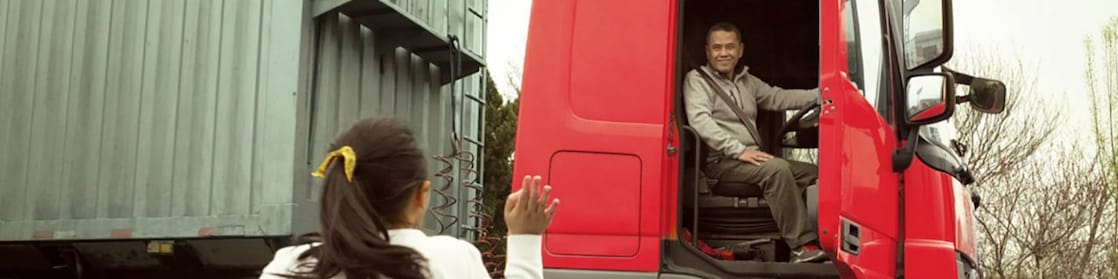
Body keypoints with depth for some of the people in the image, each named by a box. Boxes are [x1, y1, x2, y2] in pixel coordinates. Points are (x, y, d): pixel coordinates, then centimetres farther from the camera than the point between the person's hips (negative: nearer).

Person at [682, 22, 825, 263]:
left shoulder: (747, 81, 22)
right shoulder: (697, 79, -2)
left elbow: (778, 98, 15)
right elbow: (700, 121, -17)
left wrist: (822, 94, 0)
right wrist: (739, 150, -25)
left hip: (750, 159, 9)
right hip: (721, 162, -8)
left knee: (812, 173, -2)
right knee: (777, 168, -30)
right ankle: (802, 246, -29)